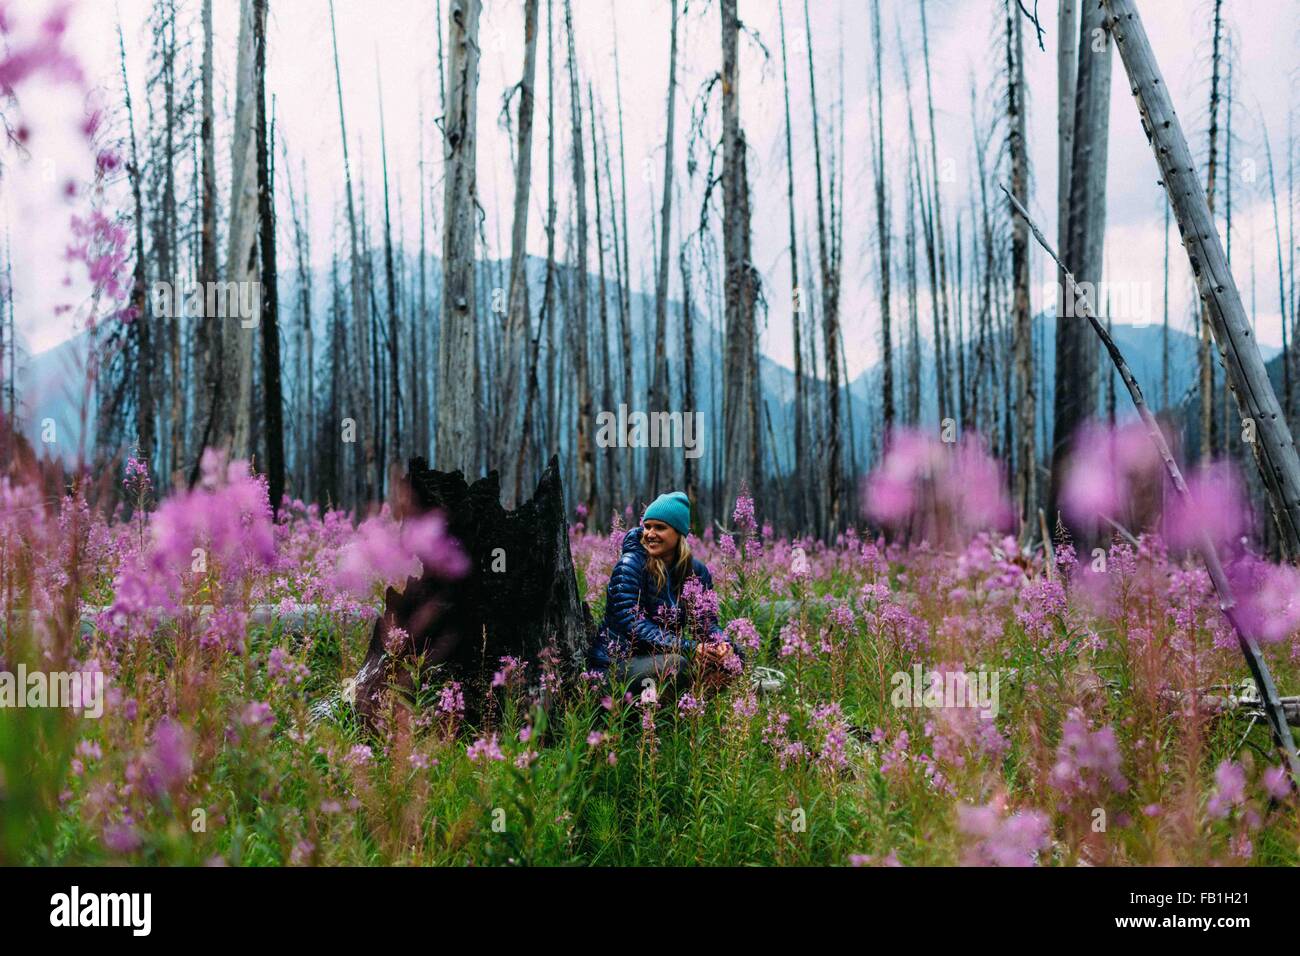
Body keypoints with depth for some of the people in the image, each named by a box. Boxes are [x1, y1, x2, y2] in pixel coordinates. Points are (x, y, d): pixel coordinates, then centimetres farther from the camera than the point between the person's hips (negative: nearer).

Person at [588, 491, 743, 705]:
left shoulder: (696, 571, 4)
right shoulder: (630, 565, -14)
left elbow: (706, 621, 4)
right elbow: (634, 625, -22)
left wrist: (723, 644, -21)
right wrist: (689, 648, -32)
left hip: (662, 655, 6)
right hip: (617, 661, -6)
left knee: (732, 657, -9)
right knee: (676, 664, -33)